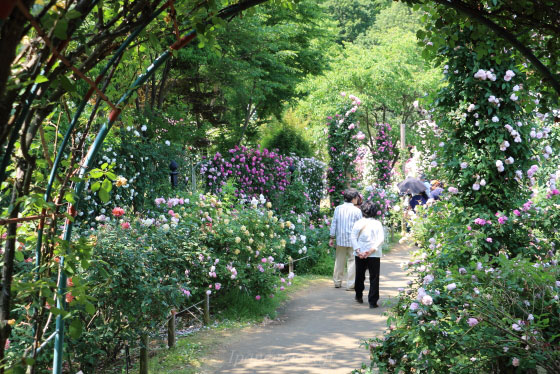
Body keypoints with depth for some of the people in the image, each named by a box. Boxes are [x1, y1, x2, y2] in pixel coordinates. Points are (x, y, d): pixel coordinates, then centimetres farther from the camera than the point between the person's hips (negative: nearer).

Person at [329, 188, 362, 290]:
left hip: (340, 239, 4)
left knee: (339, 261, 14)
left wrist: (332, 238, 12)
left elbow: (334, 223, 5)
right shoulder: (357, 211, -8)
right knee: (352, 261, 2)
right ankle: (350, 284, 1)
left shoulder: (338, 209, 2)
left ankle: (337, 282, 21)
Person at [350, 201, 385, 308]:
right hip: (374, 255, -2)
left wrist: (358, 250, -11)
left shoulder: (358, 223, -1)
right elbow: (381, 239, -10)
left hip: (360, 254, 2)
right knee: (374, 278, 3)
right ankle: (372, 301, -2)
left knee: (360, 276, 18)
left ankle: (359, 296, 32)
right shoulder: (378, 224, -2)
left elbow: (353, 237, -7)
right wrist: (372, 250, -14)